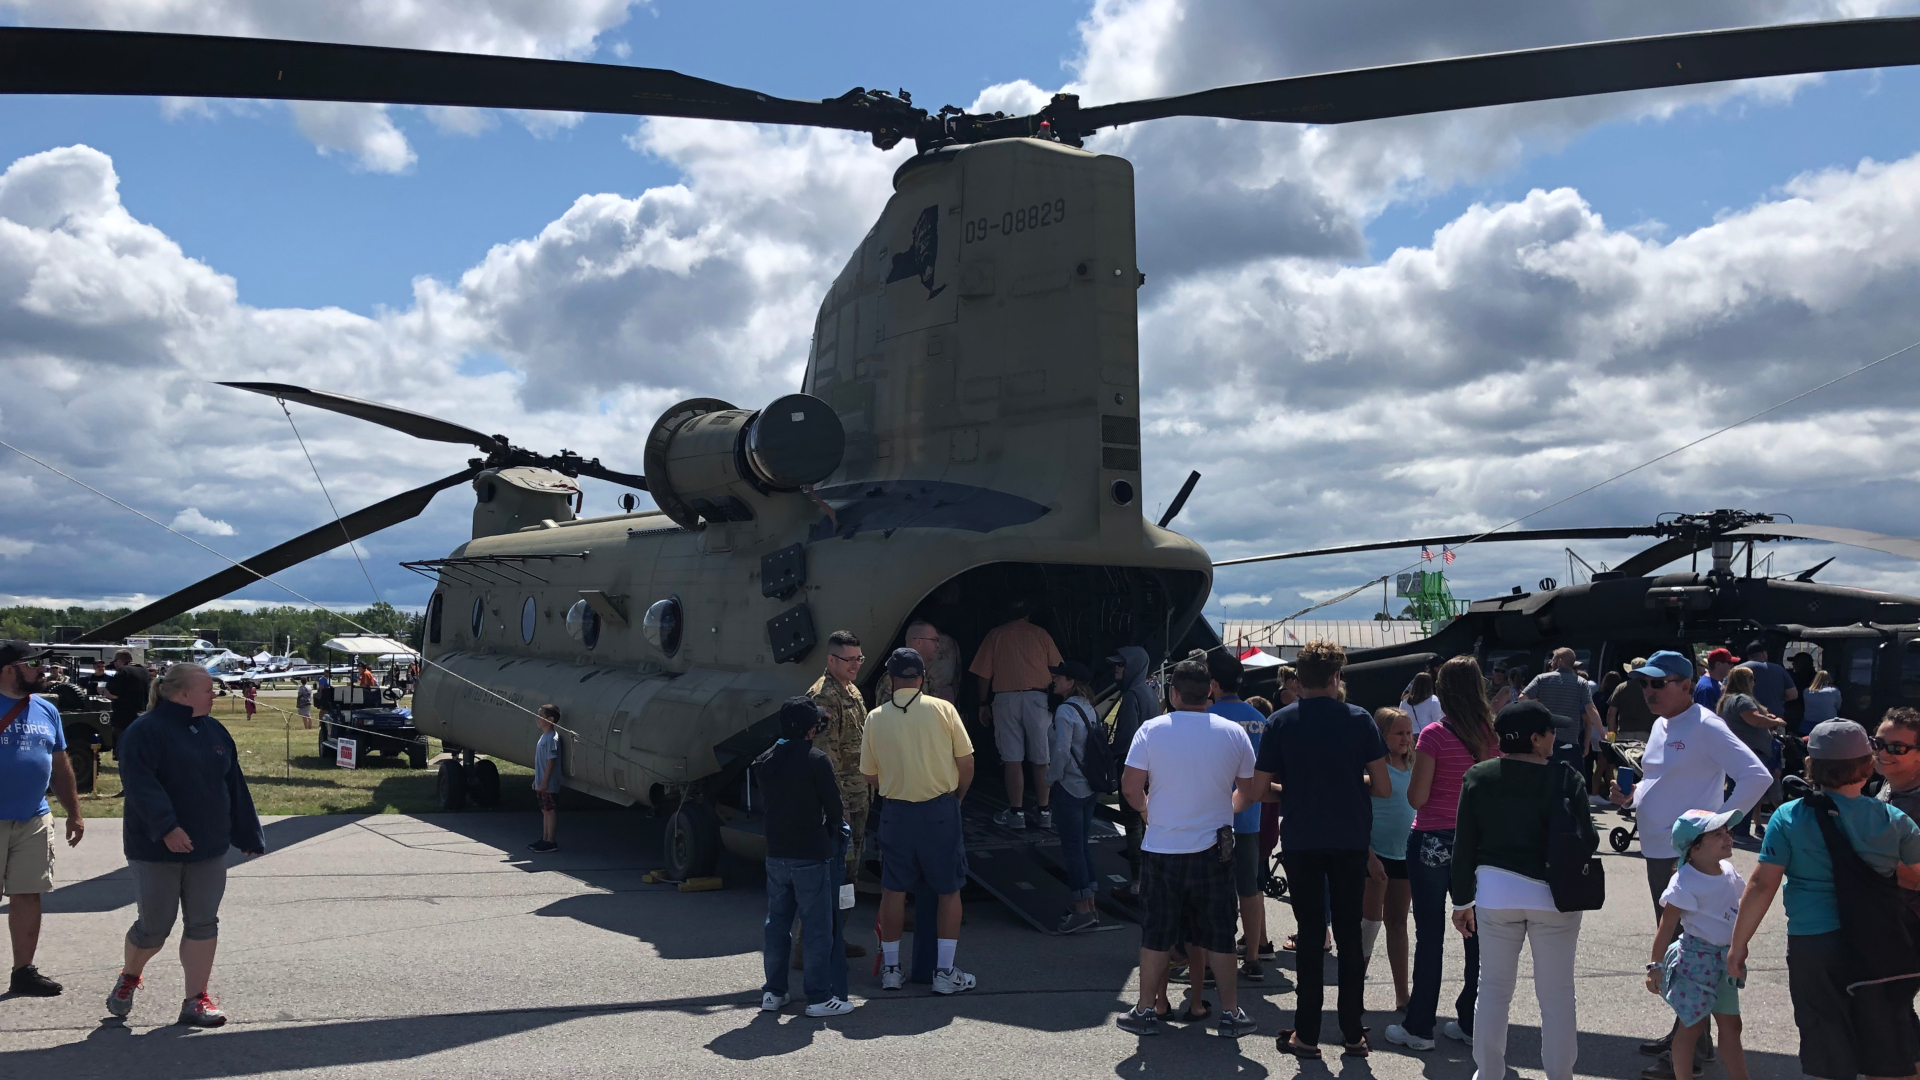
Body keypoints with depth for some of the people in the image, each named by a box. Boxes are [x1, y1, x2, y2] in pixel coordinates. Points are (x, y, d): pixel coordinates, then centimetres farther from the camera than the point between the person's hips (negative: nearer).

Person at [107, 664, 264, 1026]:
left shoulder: (214, 731, 10)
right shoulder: (147, 730, -11)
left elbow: (235, 787, 13)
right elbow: (140, 782, -22)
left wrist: (248, 836, 13)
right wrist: (166, 827, -31)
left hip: (209, 848, 6)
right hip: (157, 849, -6)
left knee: (203, 924, 4)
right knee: (155, 926, 4)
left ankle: (196, 999, 11)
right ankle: (129, 977, 33)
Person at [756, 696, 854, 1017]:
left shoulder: (763, 762, 2)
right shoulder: (817, 760, -15)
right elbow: (834, 808, -11)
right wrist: (835, 824, 11)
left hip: (776, 855, 6)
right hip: (812, 855, -6)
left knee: (777, 923, 15)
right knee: (818, 927, 2)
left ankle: (774, 991, 22)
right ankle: (819, 997, 5)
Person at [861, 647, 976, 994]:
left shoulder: (875, 718, -2)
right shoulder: (942, 710, -7)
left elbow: (870, 776, 4)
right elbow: (966, 764, -5)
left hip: (896, 810, 2)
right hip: (940, 809, -2)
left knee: (893, 890, 12)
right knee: (949, 890, 8)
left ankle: (891, 968, 19)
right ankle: (945, 972, 8)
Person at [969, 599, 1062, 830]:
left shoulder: (995, 635, 5)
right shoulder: (1041, 634, 7)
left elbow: (984, 675, 2)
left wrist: (982, 704, 11)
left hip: (1006, 698, -1)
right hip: (1038, 698, 1)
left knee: (1012, 759, 1)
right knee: (1041, 759, 8)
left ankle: (1016, 813, 1)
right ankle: (1043, 811, 11)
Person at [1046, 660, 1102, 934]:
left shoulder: (1065, 711, -16)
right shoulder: (1088, 708, 9)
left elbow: (1061, 750, -21)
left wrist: (1052, 778, -7)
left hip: (1069, 787, -8)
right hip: (1088, 787, 8)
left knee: (1071, 846, -2)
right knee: (1082, 844, 14)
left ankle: (1082, 909, 0)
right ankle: (1090, 909, 17)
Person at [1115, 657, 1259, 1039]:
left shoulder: (1152, 730, -6)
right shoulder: (1234, 732, -2)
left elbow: (1130, 786, -8)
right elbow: (1247, 792, 5)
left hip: (1161, 848, -1)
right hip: (1213, 849, 1)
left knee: (1157, 931, 10)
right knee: (1217, 932, 10)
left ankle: (1148, 1009, 17)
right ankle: (1230, 1012, 15)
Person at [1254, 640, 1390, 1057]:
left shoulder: (1281, 722, -3)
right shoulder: (1359, 719, -3)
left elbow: (1259, 787, -3)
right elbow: (1384, 787, -3)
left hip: (1301, 839, 0)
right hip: (1351, 839, 0)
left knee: (1310, 934, 7)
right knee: (1350, 934, 9)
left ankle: (1307, 1035, 9)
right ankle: (1353, 1034, 14)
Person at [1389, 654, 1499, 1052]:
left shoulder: (1435, 735, -14)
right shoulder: (1494, 734, 0)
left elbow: (1416, 797, -13)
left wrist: (1417, 766, 4)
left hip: (1433, 842, -4)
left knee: (1429, 937, 2)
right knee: (1476, 933, 12)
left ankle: (1419, 1027, 9)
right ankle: (1472, 1023, 20)